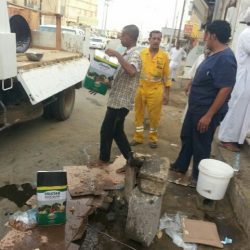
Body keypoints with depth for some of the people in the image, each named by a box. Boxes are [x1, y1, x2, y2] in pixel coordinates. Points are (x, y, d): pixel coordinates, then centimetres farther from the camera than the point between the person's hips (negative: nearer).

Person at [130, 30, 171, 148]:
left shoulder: (164, 56, -3)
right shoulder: (141, 53, -1)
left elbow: (166, 75, 1)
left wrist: (166, 92, -1)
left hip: (156, 91, -1)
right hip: (141, 88, 1)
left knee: (154, 116, 7)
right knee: (139, 113, 10)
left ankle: (153, 138, 26)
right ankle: (138, 137, 26)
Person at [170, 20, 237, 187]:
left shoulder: (225, 58, -23)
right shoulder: (215, 55, 8)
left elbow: (225, 90, -27)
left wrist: (208, 116, -26)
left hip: (207, 111, -10)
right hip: (196, 108, 10)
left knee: (201, 145, 6)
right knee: (186, 137, 20)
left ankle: (198, 177, 26)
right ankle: (180, 166, 38)